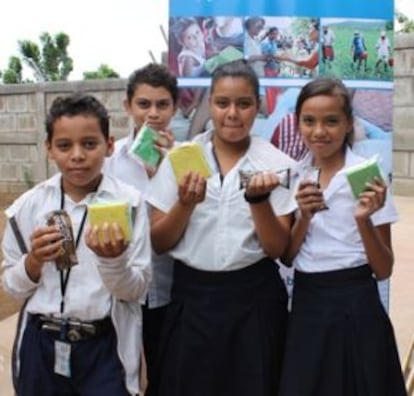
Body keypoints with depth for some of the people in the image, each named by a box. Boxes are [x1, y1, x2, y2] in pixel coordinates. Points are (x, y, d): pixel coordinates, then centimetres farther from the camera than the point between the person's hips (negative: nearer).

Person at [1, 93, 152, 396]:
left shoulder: (129, 201, -10)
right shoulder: (30, 205, -2)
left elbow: (136, 290, -7)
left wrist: (112, 258, -24)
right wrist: (34, 261, -14)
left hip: (104, 346, -2)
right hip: (42, 343, 3)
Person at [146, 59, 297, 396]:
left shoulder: (276, 163, -3)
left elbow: (277, 249, -6)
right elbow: (159, 242, -1)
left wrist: (258, 200, -20)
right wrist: (185, 204, -18)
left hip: (254, 298, 0)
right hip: (192, 296, 1)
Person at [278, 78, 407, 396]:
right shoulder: (293, 176, 3)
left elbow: (383, 270, -8)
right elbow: (286, 256, 1)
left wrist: (364, 220, -24)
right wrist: (304, 215, -14)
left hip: (354, 305, -3)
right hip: (305, 305, 4)